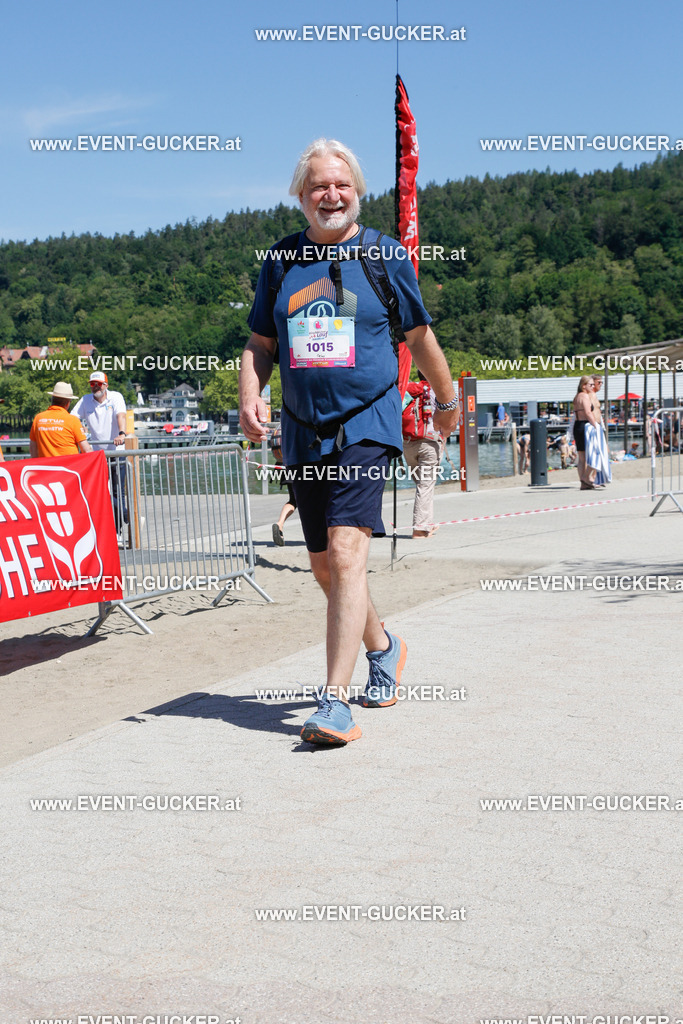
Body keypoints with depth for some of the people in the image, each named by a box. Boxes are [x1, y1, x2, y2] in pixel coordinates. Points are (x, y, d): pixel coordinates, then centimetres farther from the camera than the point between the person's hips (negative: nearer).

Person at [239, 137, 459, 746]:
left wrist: (448, 400, 22)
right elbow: (261, 343, 15)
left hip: (367, 423, -4)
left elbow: (419, 337, 12)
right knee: (324, 565, 12)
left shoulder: (386, 256, 2)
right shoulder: (282, 261, 10)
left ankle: (335, 703, -19)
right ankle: (382, 646, 40)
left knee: (347, 551, -19)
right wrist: (251, 397, -3)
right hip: (303, 432, 5)